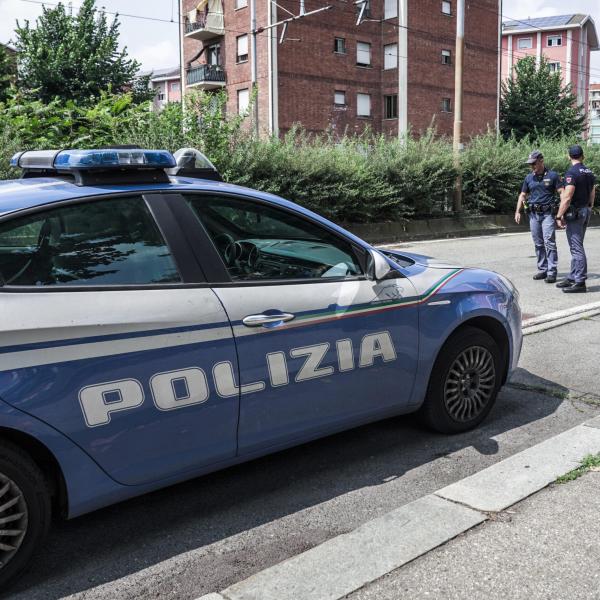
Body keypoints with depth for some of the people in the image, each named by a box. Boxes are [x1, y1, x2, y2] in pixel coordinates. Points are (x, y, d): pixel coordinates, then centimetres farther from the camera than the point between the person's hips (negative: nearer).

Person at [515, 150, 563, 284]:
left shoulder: (552, 175, -2)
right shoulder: (529, 178, 11)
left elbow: (562, 193, -5)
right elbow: (522, 195, 18)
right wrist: (517, 211, 7)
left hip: (548, 213, -5)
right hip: (533, 214, 5)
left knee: (549, 242, -11)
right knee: (538, 244, 9)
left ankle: (552, 272, -10)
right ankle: (542, 270, 17)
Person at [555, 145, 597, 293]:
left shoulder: (571, 173, -15)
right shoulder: (589, 173, 11)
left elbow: (567, 198, -20)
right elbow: (592, 196, 16)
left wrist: (559, 216, -16)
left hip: (574, 213, -9)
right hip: (586, 212, 9)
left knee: (576, 248, -7)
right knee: (577, 247, 16)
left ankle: (580, 282, -7)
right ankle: (573, 278, 23)